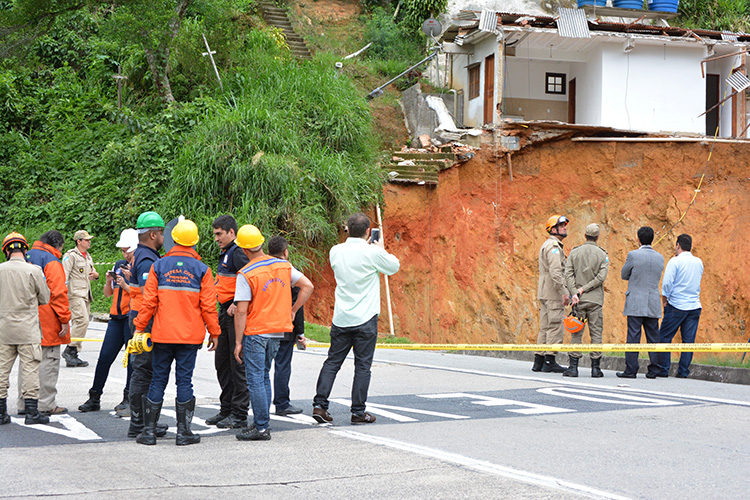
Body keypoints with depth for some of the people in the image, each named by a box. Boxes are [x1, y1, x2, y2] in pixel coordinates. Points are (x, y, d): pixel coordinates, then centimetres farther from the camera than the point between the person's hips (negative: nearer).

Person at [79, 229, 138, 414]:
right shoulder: (119, 265, 14)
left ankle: (129, 400, 7)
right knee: (104, 357, 4)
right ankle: (94, 398, 12)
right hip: (116, 317, 6)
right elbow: (107, 293, 18)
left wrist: (126, 284, -20)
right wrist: (108, 281, -1)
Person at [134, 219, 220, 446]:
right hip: (190, 335, -1)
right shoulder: (202, 270, -2)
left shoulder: (159, 266, 0)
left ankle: (149, 430, 9)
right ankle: (183, 432, 4)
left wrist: (139, 327, 8)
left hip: (162, 334, 1)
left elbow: (148, 301, -1)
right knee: (184, 380, 3)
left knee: (158, 379, 8)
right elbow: (208, 306, -2)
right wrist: (214, 333, 7)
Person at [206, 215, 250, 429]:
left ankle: (239, 415, 1)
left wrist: (237, 304, -24)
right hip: (225, 312, 10)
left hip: (237, 314, -10)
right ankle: (226, 409, 23)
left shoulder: (238, 253, -14)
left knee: (238, 364, -5)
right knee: (221, 363, 14)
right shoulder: (226, 253, 17)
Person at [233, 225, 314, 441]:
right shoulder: (283, 265, 4)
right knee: (264, 376, 17)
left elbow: (241, 312, -14)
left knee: (255, 380, -1)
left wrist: (238, 342, -8)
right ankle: (261, 422, 19)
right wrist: (292, 311, 11)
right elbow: (307, 287, 5)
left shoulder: (246, 274, -13)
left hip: (255, 333, -6)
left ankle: (262, 427, -1)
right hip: (277, 331, 6)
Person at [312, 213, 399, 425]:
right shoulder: (373, 253, -11)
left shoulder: (335, 251, 3)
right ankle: (358, 412, 5)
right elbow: (394, 266, 6)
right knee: (362, 366, 2)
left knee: (332, 361, 10)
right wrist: (381, 249, 21)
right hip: (365, 319, -4)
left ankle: (319, 405, 5)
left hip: (341, 318, 4)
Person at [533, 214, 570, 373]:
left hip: (545, 293, 10)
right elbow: (555, 271, -23)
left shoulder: (547, 245, 21)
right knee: (555, 326, -8)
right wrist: (564, 293, -23)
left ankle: (539, 360, 12)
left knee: (545, 327, 11)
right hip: (553, 292, -10)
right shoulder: (553, 246, -13)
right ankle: (549, 361, -8)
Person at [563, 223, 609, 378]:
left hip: (578, 299, 1)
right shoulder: (602, 255, 0)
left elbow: (568, 274, -4)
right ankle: (596, 368, 3)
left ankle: (573, 366, -1)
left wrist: (574, 293, -9)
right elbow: (601, 276, -9)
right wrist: (584, 289, -8)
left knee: (576, 332, 3)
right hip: (595, 299, -1)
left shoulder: (574, 252, 4)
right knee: (596, 333, 4)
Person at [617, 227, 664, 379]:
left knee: (633, 336, -3)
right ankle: (654, 369, 8)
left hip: (635, 303, -4)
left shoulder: (633, 255, -9)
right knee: (653, 337, 8)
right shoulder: (660, 257, 6)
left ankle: (630, 370, -4)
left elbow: (624, 275, 3)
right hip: (653, 304, 4)